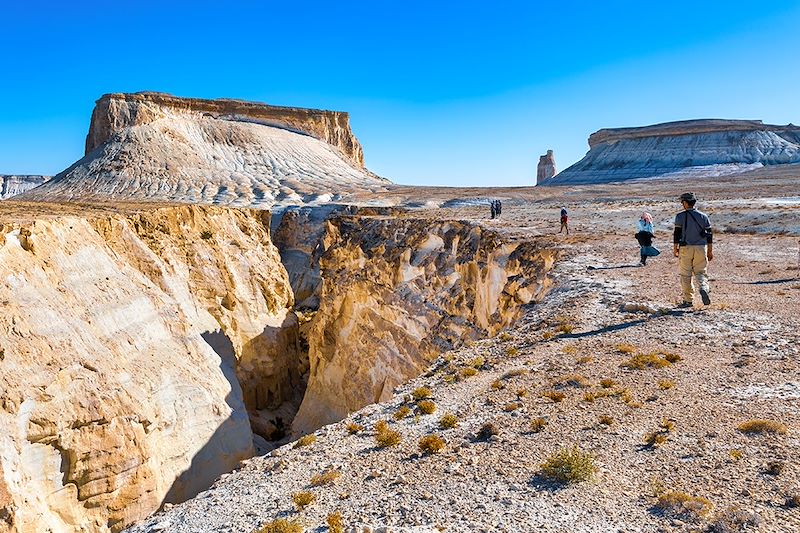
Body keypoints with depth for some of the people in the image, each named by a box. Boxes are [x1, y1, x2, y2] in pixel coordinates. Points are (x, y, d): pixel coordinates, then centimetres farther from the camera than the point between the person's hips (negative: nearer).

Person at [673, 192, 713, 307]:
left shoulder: (680, 216, -3)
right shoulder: (703, 216, 7)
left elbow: (677, 233, -6)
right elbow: (709, 234, 8)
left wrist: (675, 248, 1)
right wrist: (710, 251, 13)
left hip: (685, 248, -3)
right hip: (701, 247, 3)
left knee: (685, 274, 5)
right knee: (700, 272, 11)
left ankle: (688, 301, 6)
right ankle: (703, 288, -20)